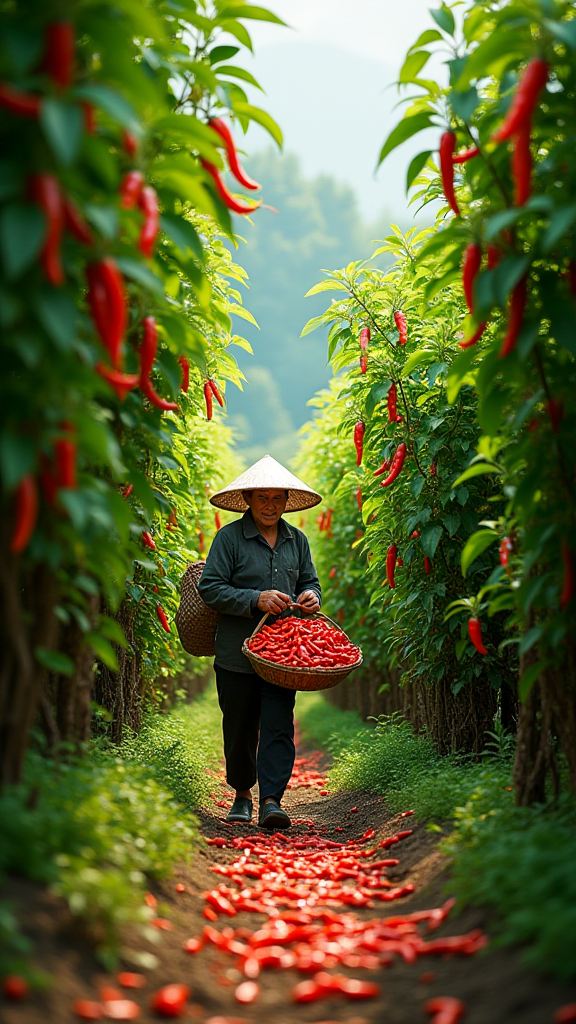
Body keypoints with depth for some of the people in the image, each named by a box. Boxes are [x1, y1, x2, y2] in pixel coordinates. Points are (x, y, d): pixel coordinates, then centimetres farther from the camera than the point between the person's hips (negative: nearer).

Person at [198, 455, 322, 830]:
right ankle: (242, 794, 28)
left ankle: (271, 800, -11)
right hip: (237, 654, -2)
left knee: (278, 727, -9)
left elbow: (310, 581, 23)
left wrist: (311, 596, -1)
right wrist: (255, 599, -18)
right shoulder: (230, 537, -3)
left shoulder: (297, 540, 12)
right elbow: (210, 588, -8)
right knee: (240, 729, 9)